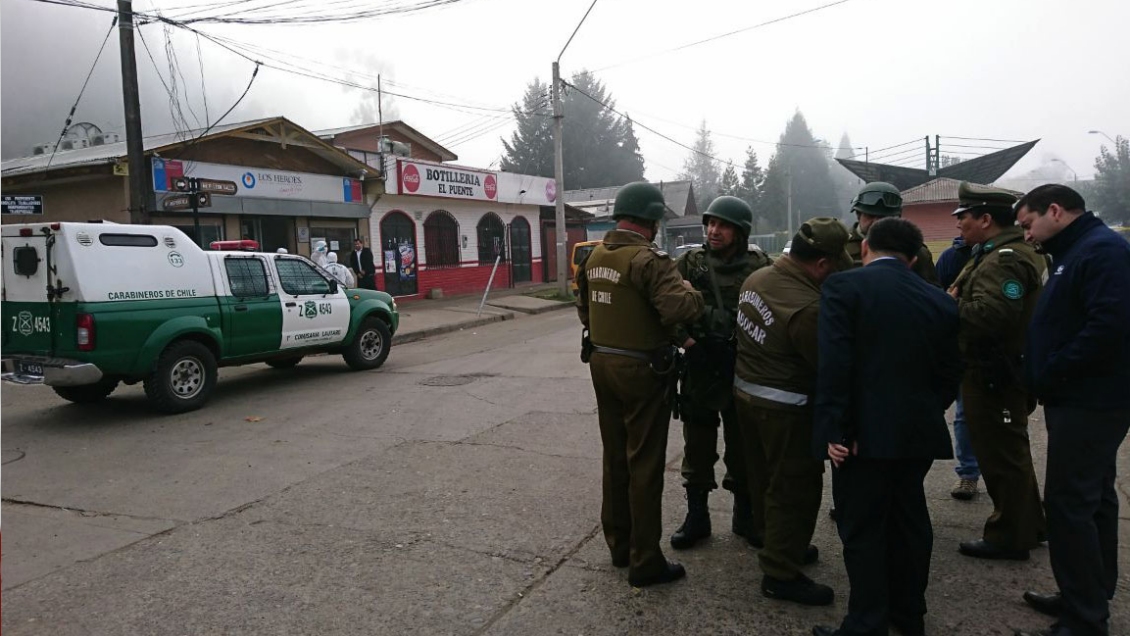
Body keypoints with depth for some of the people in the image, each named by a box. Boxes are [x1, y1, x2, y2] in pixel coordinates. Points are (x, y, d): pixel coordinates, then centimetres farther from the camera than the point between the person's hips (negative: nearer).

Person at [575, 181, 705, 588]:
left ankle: (619, 545, 31)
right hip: (641, 370, -8)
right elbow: (677, 309, -32)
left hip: (602, 363, 8)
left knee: (615, 458, 18)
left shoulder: (595, 256, 7)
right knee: (644, 465, 3)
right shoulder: (648, 259, -19)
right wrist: (692, 294, -11)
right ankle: (644, 562, 12)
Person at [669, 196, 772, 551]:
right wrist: (688, 341, -10)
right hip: (699, 368, 1)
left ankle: (745, 515, 30)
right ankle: (696, 517, 24)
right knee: (698, 445, 10)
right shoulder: (690, 263, 1)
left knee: (743, 445, 12)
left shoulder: (759, 266, -2)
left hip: (744, 371, 0)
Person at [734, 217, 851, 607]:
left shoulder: (756, 278, -2)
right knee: (794, 489, 6)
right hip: (786, 407, -9)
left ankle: (783, 546, 41)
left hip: (746, 391, 9)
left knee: (765, 479, 22)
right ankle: (781, 573, 16)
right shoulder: (807, 307, -29)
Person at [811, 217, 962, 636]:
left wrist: (833, 428, -16)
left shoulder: (843, 286, -10)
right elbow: (951, 374, 8)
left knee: (862, 531, 4)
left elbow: (833, 363, -19)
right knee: (908, 521, 19)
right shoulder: (940, 301, 6)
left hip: (864, 432, -6)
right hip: (918, 432, 6)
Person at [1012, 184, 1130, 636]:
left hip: (1089, 402, -11)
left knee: (1068, 504, -8)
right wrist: (1041, 374, 5)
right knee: (1093, 499, 16)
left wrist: (1050, 374, -19)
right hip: (1085, 398, 11)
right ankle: (1091, 598, 29)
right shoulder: (1076, 252, 17)